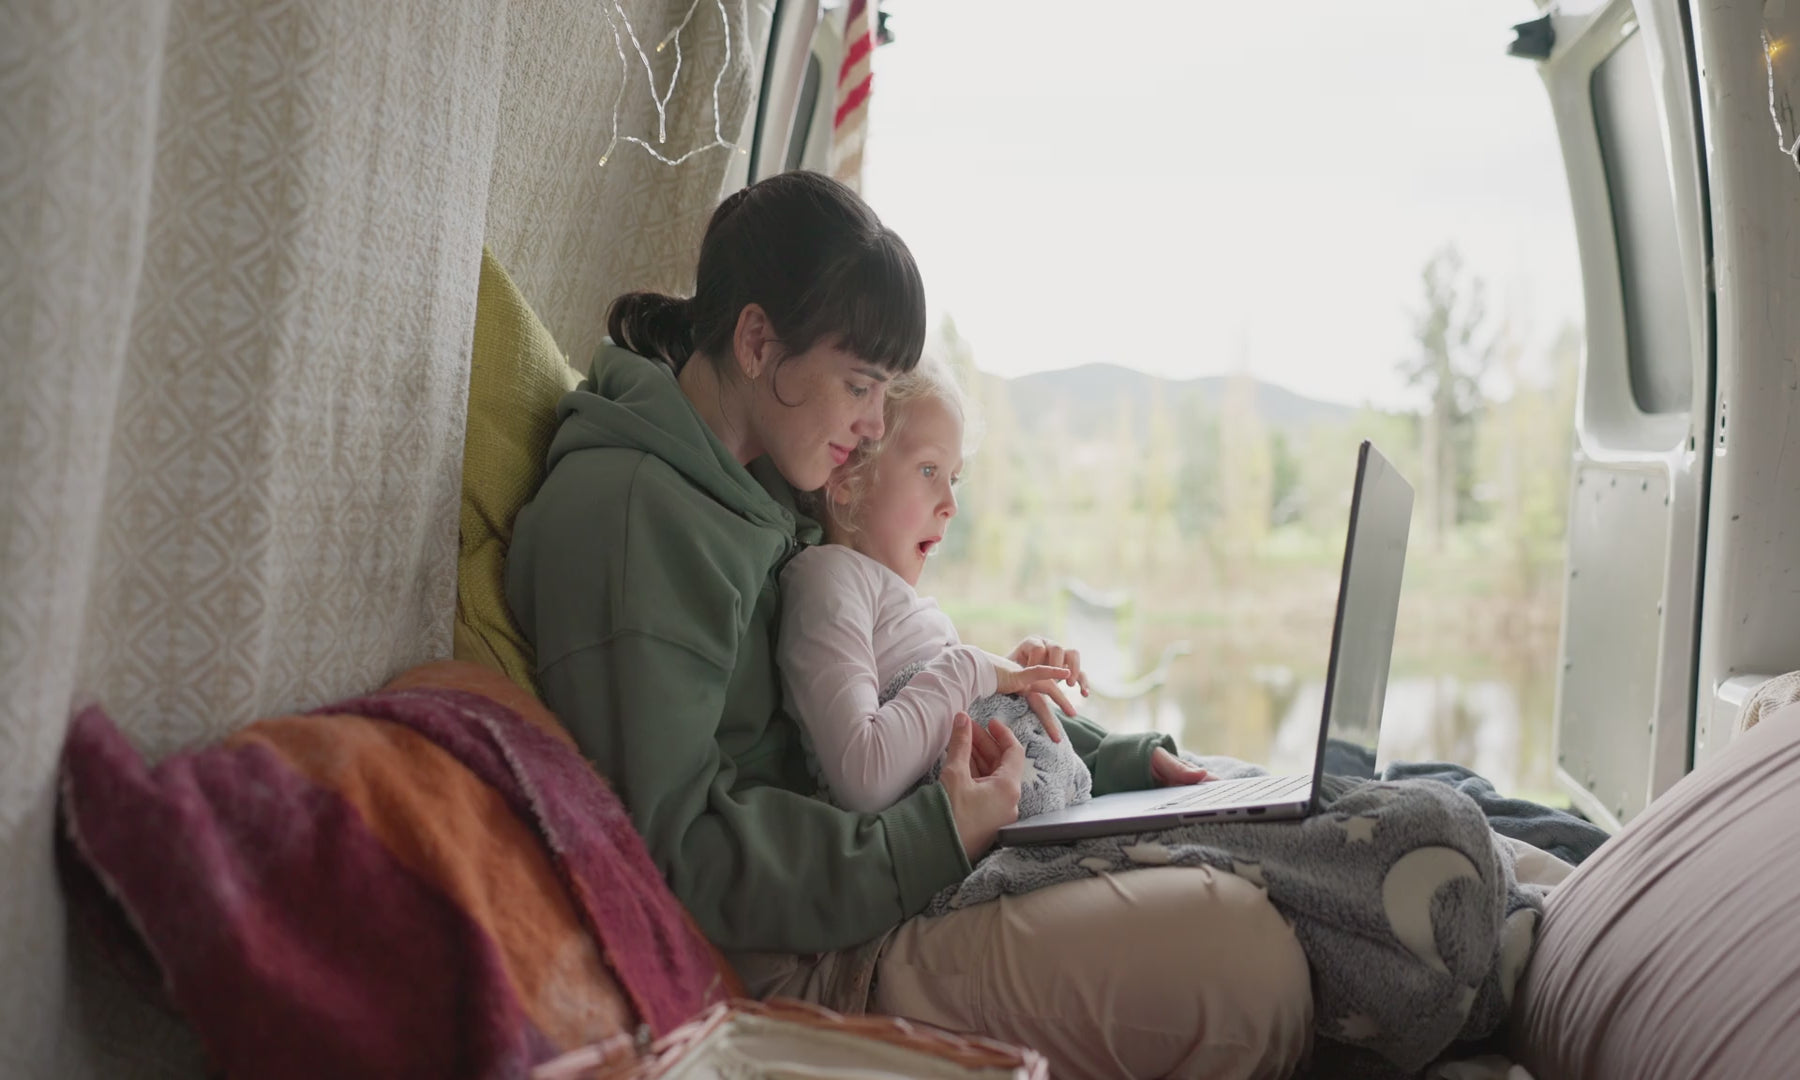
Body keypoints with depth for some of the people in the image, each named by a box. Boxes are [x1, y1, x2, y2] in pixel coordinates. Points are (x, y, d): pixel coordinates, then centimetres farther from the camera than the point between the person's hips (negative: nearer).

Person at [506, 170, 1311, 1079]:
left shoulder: (751, 494, 17)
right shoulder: (628, 511, -15)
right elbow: (672, 846, -20)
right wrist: (933, 841, -17)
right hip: (777, 967, -10)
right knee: (1240, 952, -22)